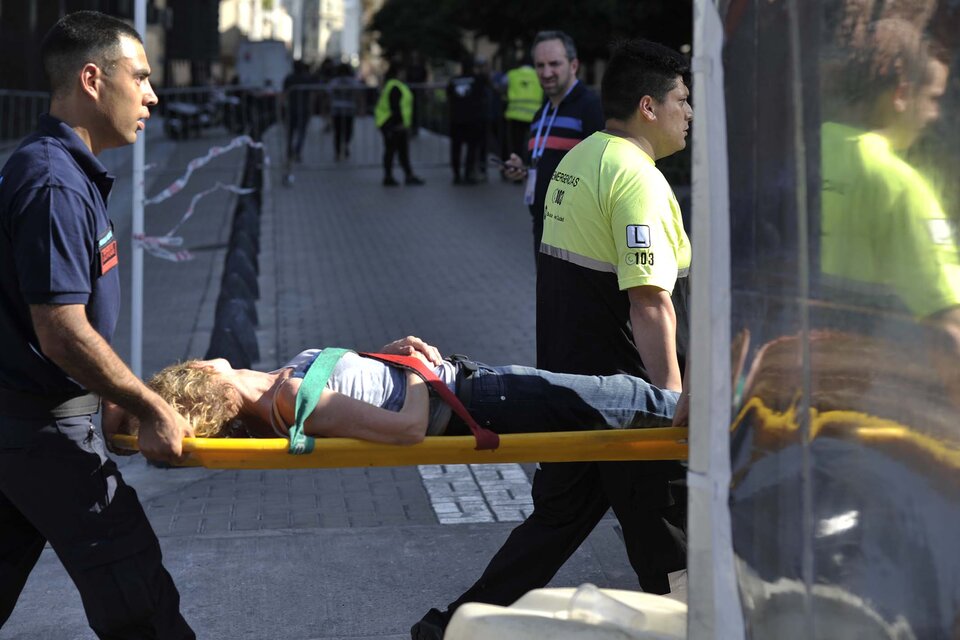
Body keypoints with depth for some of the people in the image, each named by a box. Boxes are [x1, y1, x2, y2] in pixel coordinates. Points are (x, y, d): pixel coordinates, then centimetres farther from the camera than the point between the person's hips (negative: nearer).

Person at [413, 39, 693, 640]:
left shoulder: (579, 160, 13)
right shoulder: (637, 178, -18)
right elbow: (649, 301, -24)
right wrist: (672, 398, -21)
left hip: (564, 376, 9)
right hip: (614, 388, -9)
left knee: (562, 512, 16)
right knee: (662, 525, 5)